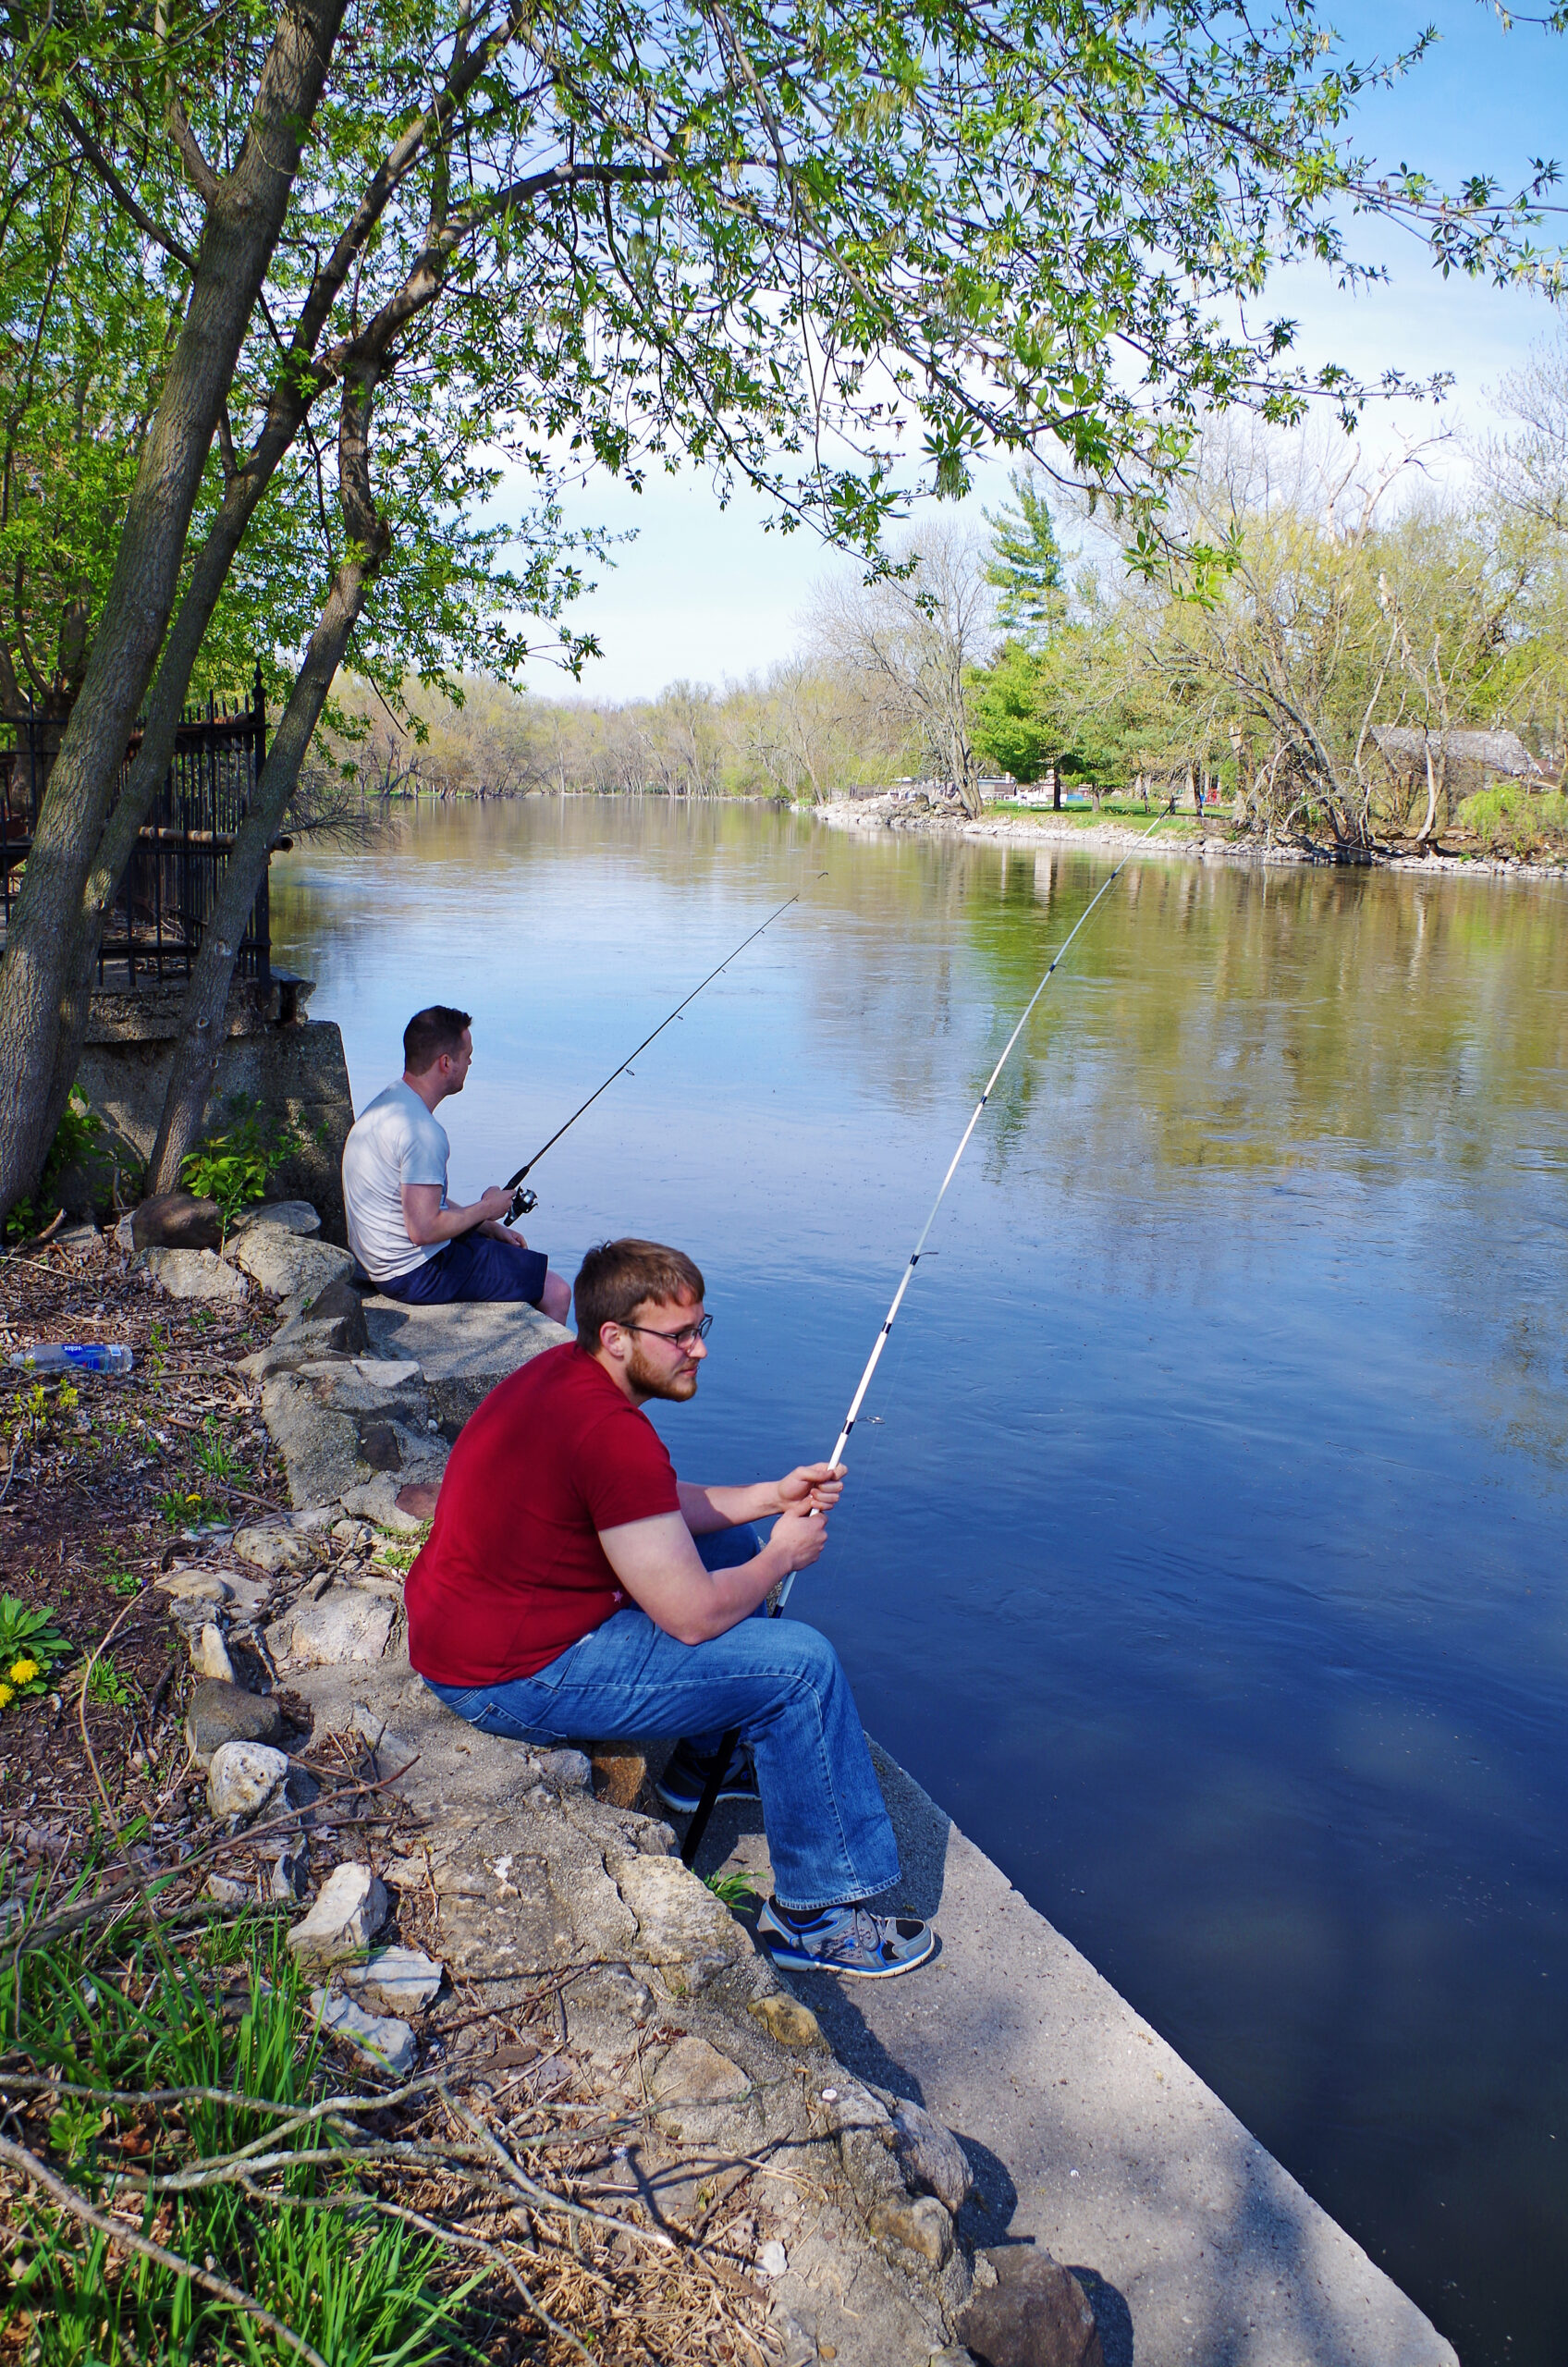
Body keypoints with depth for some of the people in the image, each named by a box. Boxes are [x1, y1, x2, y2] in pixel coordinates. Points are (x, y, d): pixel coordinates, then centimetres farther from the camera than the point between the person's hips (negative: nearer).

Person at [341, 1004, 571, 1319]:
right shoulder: (420, 1130, -25)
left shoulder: (388, 1101, 7)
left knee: (522, 1257, 28)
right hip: (417, 1274, -11)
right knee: (556, 1292, -8)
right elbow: (423, 1230, -28)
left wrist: (488, 1226, 12)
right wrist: (486, 1209, -12)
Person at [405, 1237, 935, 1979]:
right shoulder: (611, 1432, -27)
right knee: (801, 1664, -10)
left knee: (727, 1543, 21)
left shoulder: (563, 1373, 4)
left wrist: (770, 1498, 7)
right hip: (511, 1679, -10)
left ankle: (704, 1763, 35)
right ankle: (817, 1915, 2)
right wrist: (782, 1556, -4)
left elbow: (660, 1508, 19)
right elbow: (693, 1617, -22)